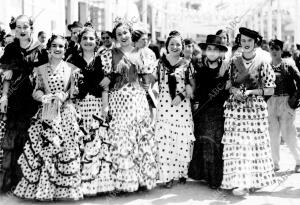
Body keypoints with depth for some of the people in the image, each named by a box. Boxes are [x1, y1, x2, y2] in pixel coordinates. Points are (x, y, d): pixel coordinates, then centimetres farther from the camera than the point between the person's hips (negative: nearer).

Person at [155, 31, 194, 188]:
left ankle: (182, 172, 15)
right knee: (164, 141, -4)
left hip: (182, 104, 0)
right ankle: (167, 176, 3)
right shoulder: (161, 62, 8)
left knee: (183, 140, 0)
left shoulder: (186, 64, 5)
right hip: (164, 103, 0)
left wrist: (181, 95, -10)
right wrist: (155, 100, -1)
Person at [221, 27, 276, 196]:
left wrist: (251, 91, -13)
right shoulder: (234, 62, 7)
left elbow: (270, 90, -2)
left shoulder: (262, 63, -2)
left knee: (255, 144, 1)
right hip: (236, 108, 2)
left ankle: (255, 180, 11)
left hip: (255, 108, -2)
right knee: (237, 144, -4)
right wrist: (233, 90, -6)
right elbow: (228, 84, 15)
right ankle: (240, 182, 2)